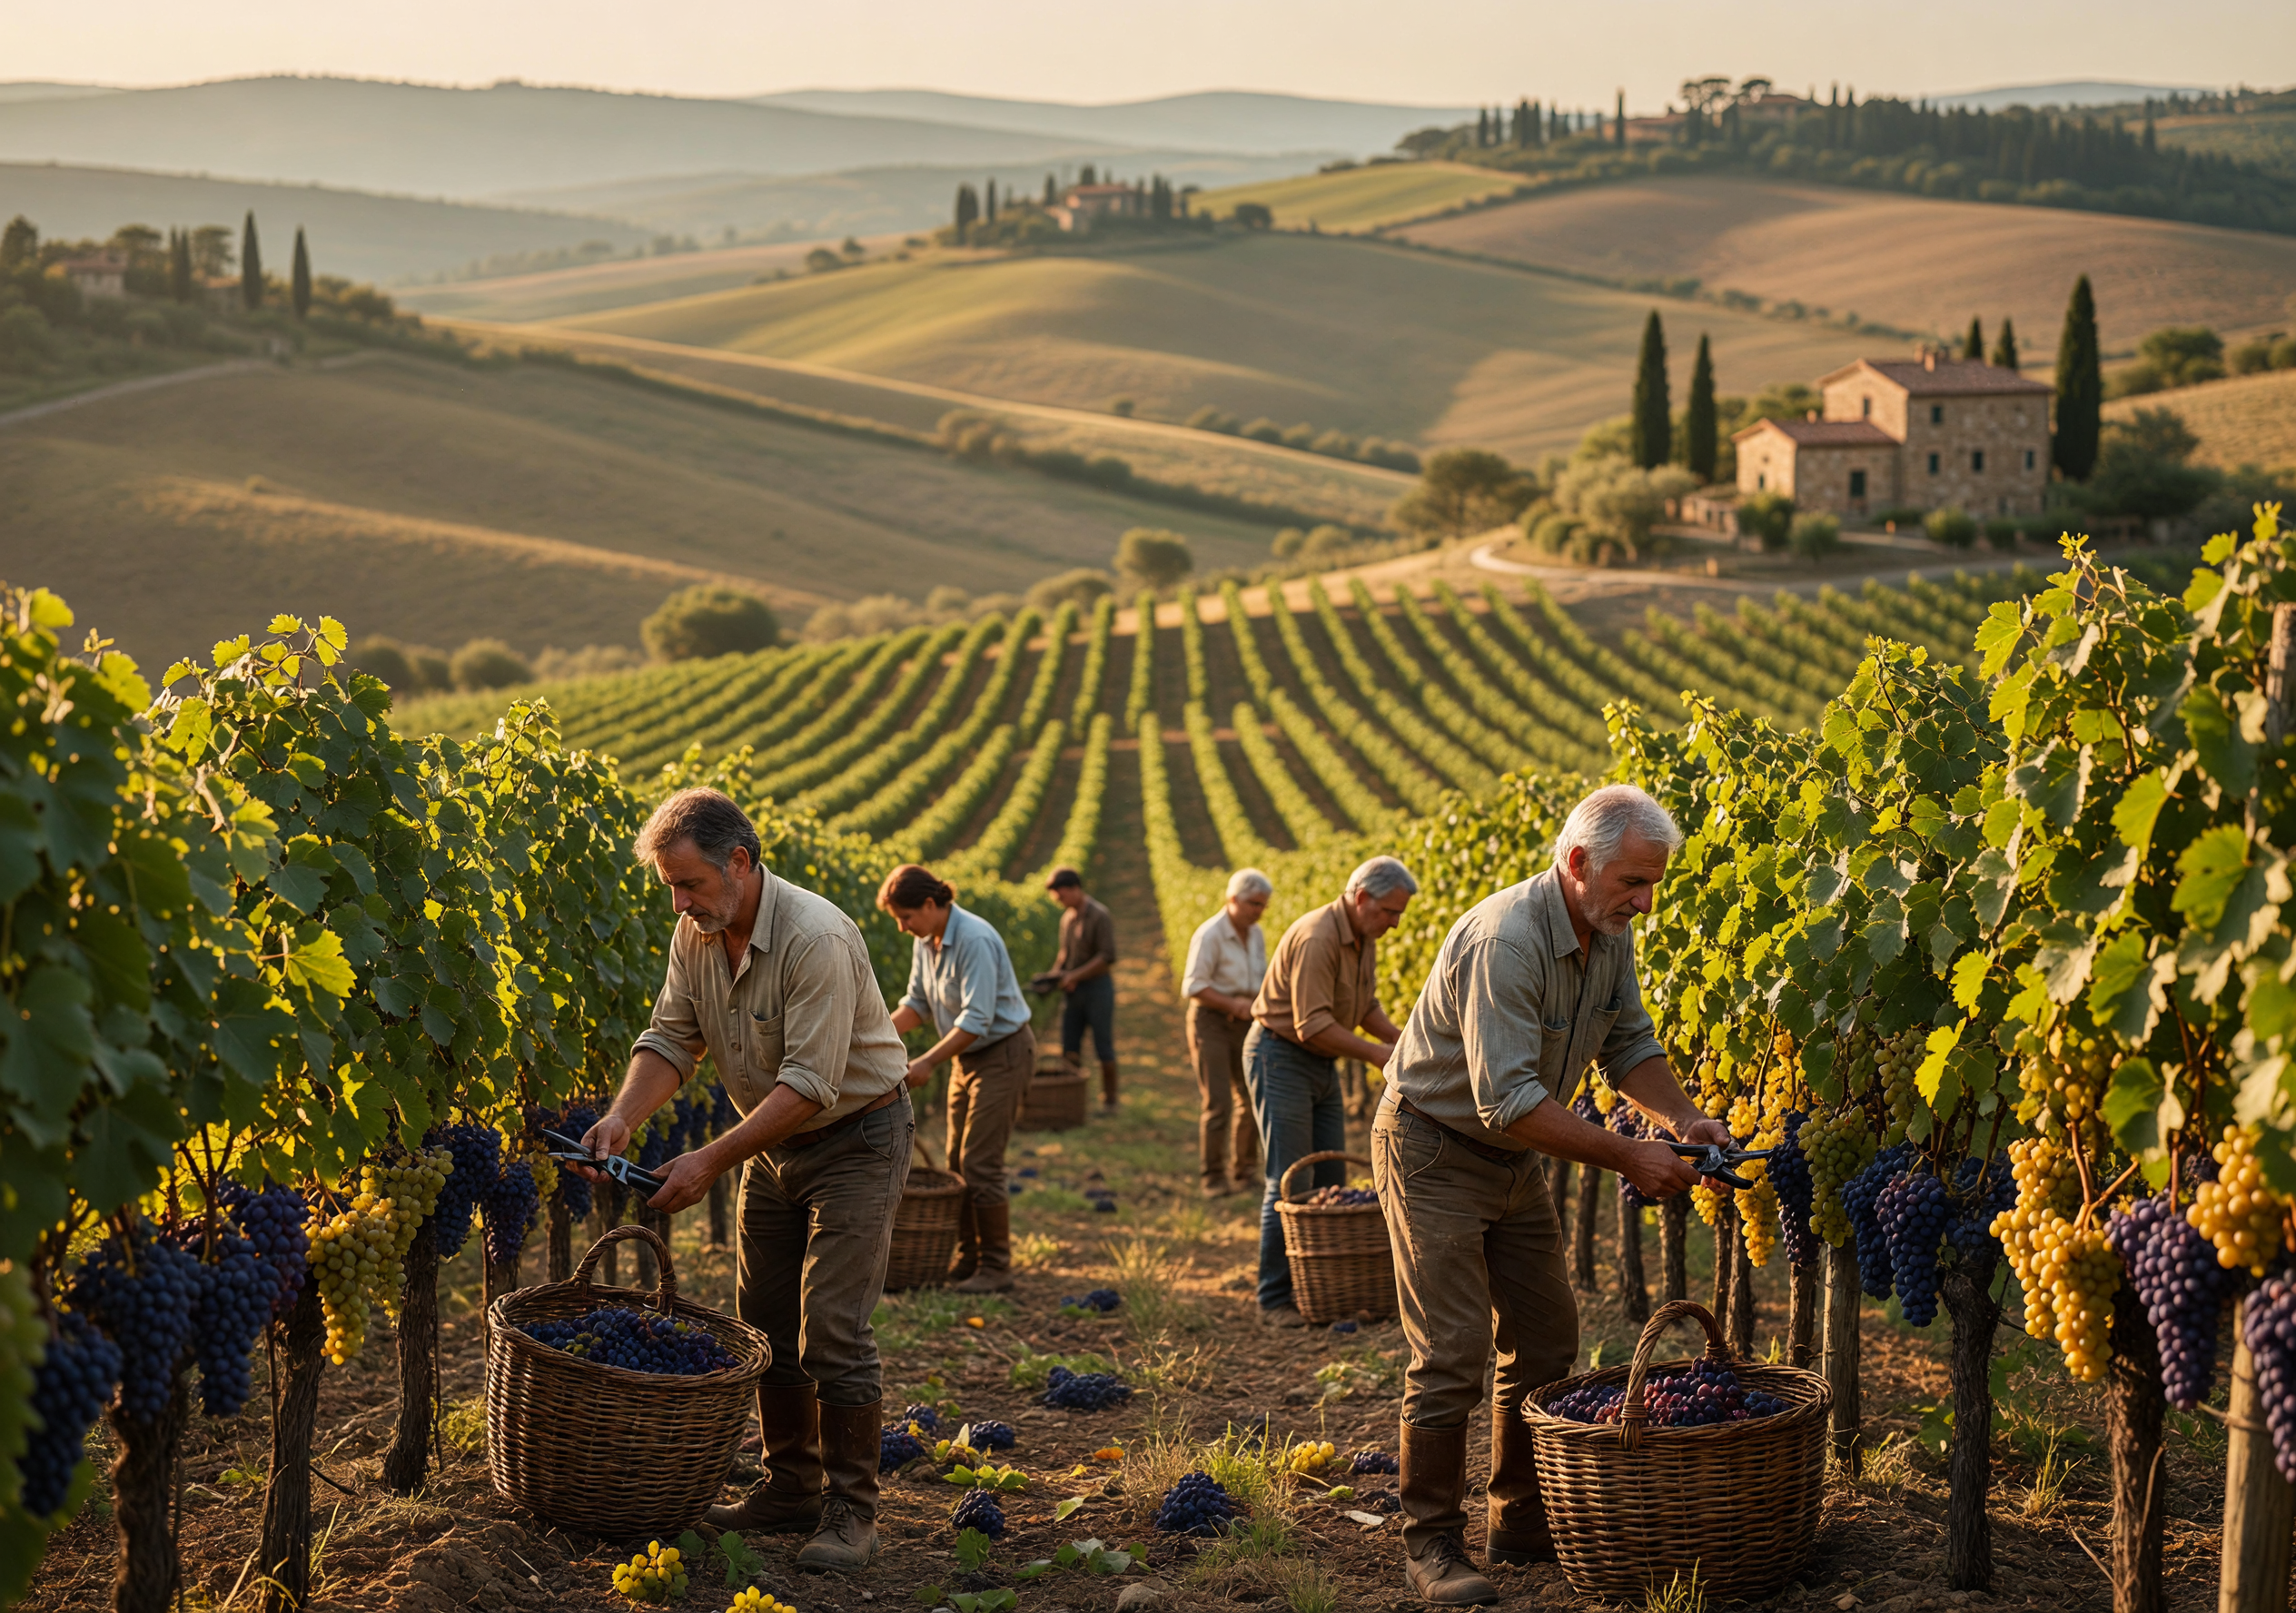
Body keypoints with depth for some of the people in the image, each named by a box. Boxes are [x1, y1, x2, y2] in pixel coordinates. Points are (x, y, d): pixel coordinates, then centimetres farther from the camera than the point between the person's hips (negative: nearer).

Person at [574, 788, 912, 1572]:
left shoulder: (816, 939, -29)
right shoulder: (697, 933, -4)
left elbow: (810, 1082, -31)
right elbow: (671, 1038, -2)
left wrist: (711, 1161, -32)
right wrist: (622, 1118, -20)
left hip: (855, 1137, -8)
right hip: (773, 1141, 8)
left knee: (832, 1329, -12)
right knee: (765, 1323, 10)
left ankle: (850, 1511, -3)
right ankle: (790, 1491, 22)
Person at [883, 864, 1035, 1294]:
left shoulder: (974, 940, -25)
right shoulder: (925, 942, 4)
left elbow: (976, 1019, -27)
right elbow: (917, 1004, 12)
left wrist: (928, 1061, -27)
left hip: (1003, 1053, -9)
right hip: (966, 1056, 9)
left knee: (980, 1162, -11)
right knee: (957, 1161, 10)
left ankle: (996, 1267, -2)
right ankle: (968, 1259, 20)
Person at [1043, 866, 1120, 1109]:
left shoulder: (1099, 916, -12)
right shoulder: (1067, 917, 11)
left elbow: (1108, 956, -17)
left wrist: (1075, 975, -17)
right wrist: (1056, 973, 1)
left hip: (1098, 986, -7)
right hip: (1074, 989, 7)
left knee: (1103, 1047, 0)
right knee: (1070, 1048, 4)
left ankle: (1109, 1099, 8)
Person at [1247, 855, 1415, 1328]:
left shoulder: (1365, 939, 7)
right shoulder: (1316, 938, -24)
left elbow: (1365, 1006, 16)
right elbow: (1313, 1026, -28)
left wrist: (1400, 1038, -1)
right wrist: (1375, 1054, -24)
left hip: (1322, 1063, 9)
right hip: (1280, 1055, -9)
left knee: (1330, 1179, 7)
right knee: (1288, 1182, -10)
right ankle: (1275, 1298, -5)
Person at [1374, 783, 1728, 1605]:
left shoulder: (1610, 934, -3)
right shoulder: (1506, 939, -31)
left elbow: (1628, 1045, 9)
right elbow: (1508, 1099, -34)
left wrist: (1683, 1116, -10)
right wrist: (1628, 1158, -31)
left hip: (1515, 1158, 9)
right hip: (1435, 1149, -9)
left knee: (1545, 1342, 9)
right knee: (1453, 1349, -11)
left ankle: (1523, 1523, 21)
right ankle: (1431, 1543, -1)